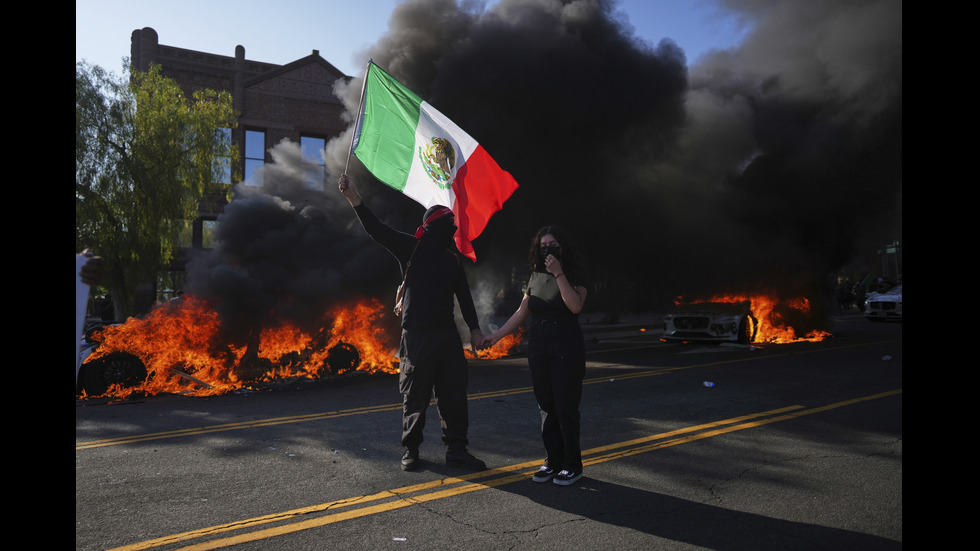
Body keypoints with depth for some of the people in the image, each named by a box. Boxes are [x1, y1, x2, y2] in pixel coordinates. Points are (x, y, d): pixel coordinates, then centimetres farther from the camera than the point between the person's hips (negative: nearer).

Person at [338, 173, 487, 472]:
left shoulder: (452, 257, 14)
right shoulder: (411, 247, 0)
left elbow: (463, 294, 19)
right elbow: (377, 230, -11)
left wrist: (474, 328, 15)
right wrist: (354, 198, -23)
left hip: (447, 334, 5)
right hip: (416, 334, -4)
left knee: (454, 393, 6)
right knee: (415, 395, 4)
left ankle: (456, 449, 16)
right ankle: (411, 450, 19)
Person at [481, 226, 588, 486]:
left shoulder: (574, 276, -3)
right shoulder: (535, 277, 10)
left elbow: (575, 306, -22)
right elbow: (521, 312, 15)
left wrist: (558, 273, -22)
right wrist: (496, 336, 12)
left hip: (567, 349, -5)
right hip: (538, 348, 5)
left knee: (565, 407, -3)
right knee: (546, 406, 8)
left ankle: (573, 465, 10)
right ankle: (553, 461, 19)